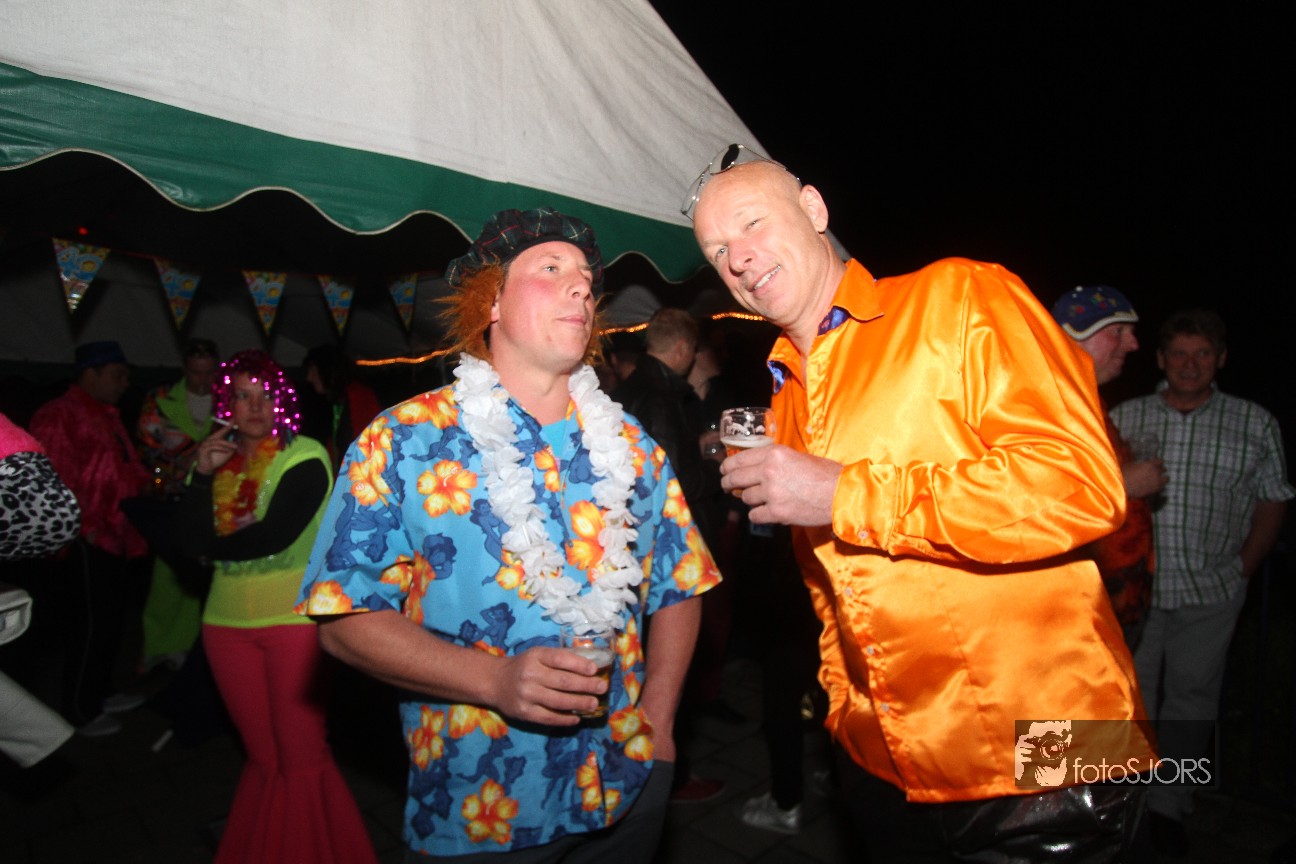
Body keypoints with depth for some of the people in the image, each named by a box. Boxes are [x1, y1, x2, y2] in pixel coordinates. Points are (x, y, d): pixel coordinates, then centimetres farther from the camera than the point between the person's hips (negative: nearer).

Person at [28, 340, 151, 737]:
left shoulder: (108, 417, 19)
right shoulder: (58, 416, -10)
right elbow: (54, 481, -17)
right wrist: (84, 526, -18)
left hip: (119, 539, 9)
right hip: (88, 543, -9)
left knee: (112, 621, 17)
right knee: (91, 625, -2)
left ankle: (102, 691, 32)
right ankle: (81, 710, 12)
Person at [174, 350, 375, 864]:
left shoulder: (305, 457, -7)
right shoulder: (216, 461, 10)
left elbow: (274, 535, -16)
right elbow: (190, 542, 1)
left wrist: (216, 547, 1)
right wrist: (202, 475, -9)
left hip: (294, 616, -5)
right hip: (228, 622, 5)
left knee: (302, 756, 0)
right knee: (262, 757, 15)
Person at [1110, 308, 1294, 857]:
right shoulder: (1124, 418, 2)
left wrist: (1241, 569, 1)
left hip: (1208, 593, 0)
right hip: (1133, 589, 0)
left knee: (1189, 699, 12)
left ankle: (1167, 807, 29)